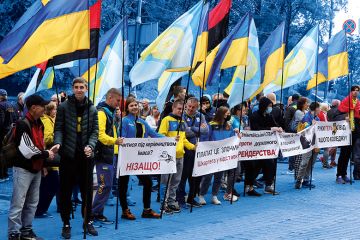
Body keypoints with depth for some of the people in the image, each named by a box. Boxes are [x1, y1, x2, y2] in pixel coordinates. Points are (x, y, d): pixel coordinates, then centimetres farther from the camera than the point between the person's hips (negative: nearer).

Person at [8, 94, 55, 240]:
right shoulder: (22, 124, -16)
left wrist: (43, 162, 10)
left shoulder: (39, 124, 12)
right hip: (23, 169, -8)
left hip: (36, 169, 9)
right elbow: (27, 150, -22)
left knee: (32, 203, 12)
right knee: (18, 204, -5)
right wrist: (46, 154, -12)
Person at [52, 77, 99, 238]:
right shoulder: (64, 107, 1)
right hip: (68, 154, -1)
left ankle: (88, 222, 21)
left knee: (87, 190, 9)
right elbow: (59, 128, -1)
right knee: (66, 191, 4)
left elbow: (95, 131, 3)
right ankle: (66, 224, 14)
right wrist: (58, 143, -20)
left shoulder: (92, 109, 6)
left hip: (86, 155, 2)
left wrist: (90, 146, -16)